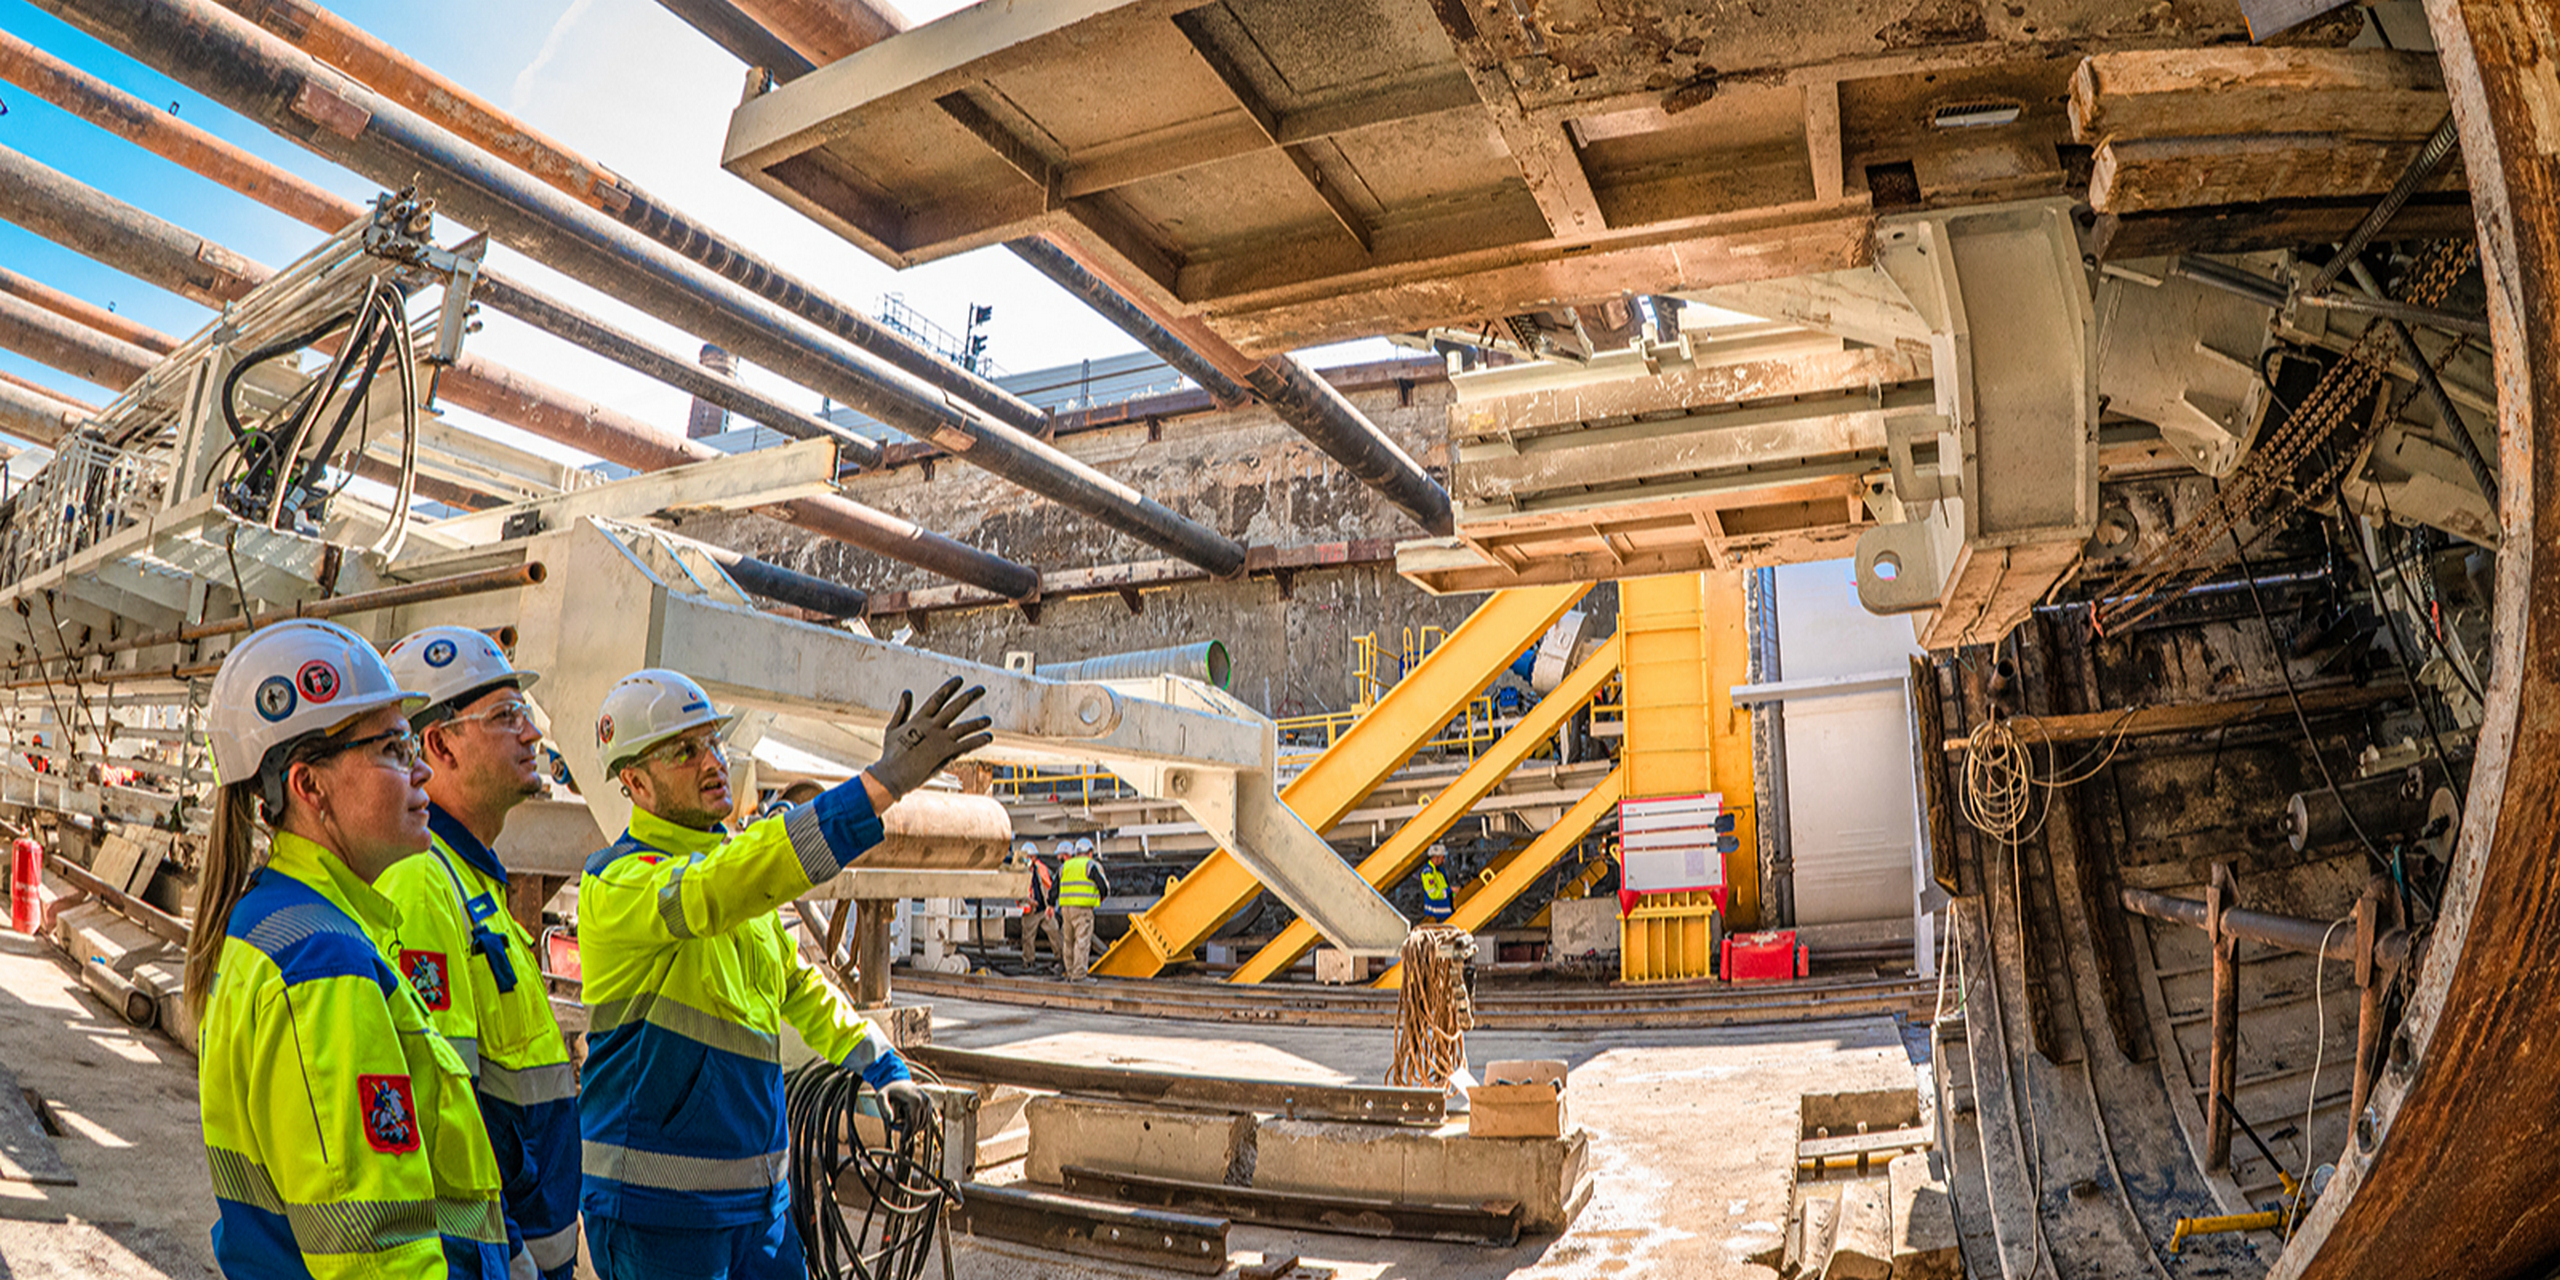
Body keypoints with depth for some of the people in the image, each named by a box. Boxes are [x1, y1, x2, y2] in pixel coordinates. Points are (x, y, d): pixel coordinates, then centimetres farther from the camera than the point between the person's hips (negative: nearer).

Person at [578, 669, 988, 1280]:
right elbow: (710, 893, -38)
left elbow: (798, 985, 22)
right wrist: (885, 780, -46)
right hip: (658, 1206, -7)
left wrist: (884, 1068, 13)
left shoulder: (733, 859, 11)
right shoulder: (617, 882, -16)